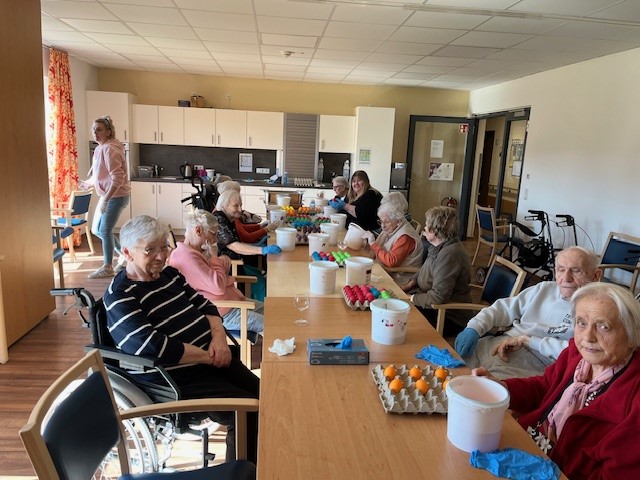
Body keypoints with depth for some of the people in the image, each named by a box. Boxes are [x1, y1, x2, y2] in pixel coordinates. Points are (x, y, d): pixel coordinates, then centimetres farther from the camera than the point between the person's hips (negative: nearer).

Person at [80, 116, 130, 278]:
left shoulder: (109, 149, -19)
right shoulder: (101, 148, 11)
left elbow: (117, 178, -27)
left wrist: (105, 199, -30)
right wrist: (88, 183, 36)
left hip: (116, 196, -10)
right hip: (108, 195, 10)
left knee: (104, 231, -2)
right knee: (97, 230, 15)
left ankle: (107, 268, 13)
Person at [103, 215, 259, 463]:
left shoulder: (169, 273, 10)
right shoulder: (119, 298, -14)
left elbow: (204, 305, 10)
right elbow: (154, 347, -26)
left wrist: (219, 338, -10)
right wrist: (209, 357, -22)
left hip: (211, 359, 8)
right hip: (175, 381, -8)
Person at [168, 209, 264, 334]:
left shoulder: (195, 251, 10)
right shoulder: (187, 256, -24)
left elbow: (226, 262, 13)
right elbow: (218, 287, -27)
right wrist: (214, 257, -15)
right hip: (222, 314, -11)